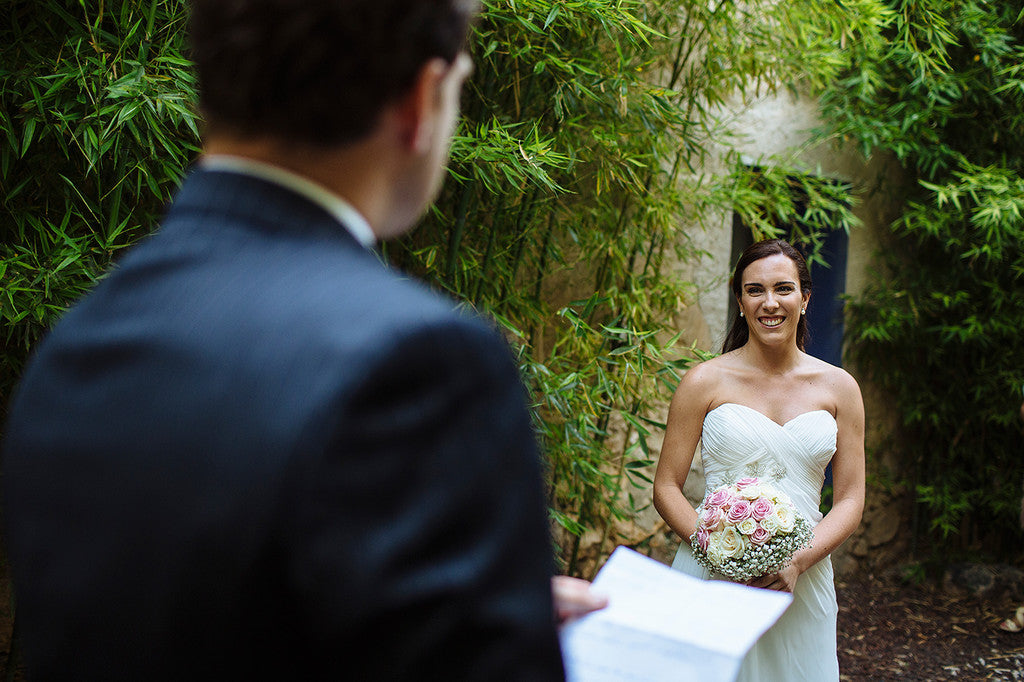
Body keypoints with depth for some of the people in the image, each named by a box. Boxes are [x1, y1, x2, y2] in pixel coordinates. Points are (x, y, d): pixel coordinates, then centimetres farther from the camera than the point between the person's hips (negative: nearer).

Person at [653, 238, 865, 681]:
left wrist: (797, 562, -12)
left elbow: (850, 500, 5)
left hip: (802, 579, 2)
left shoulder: (838, 388, 5)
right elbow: (666, 489, -1)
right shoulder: (706, 381, -2)